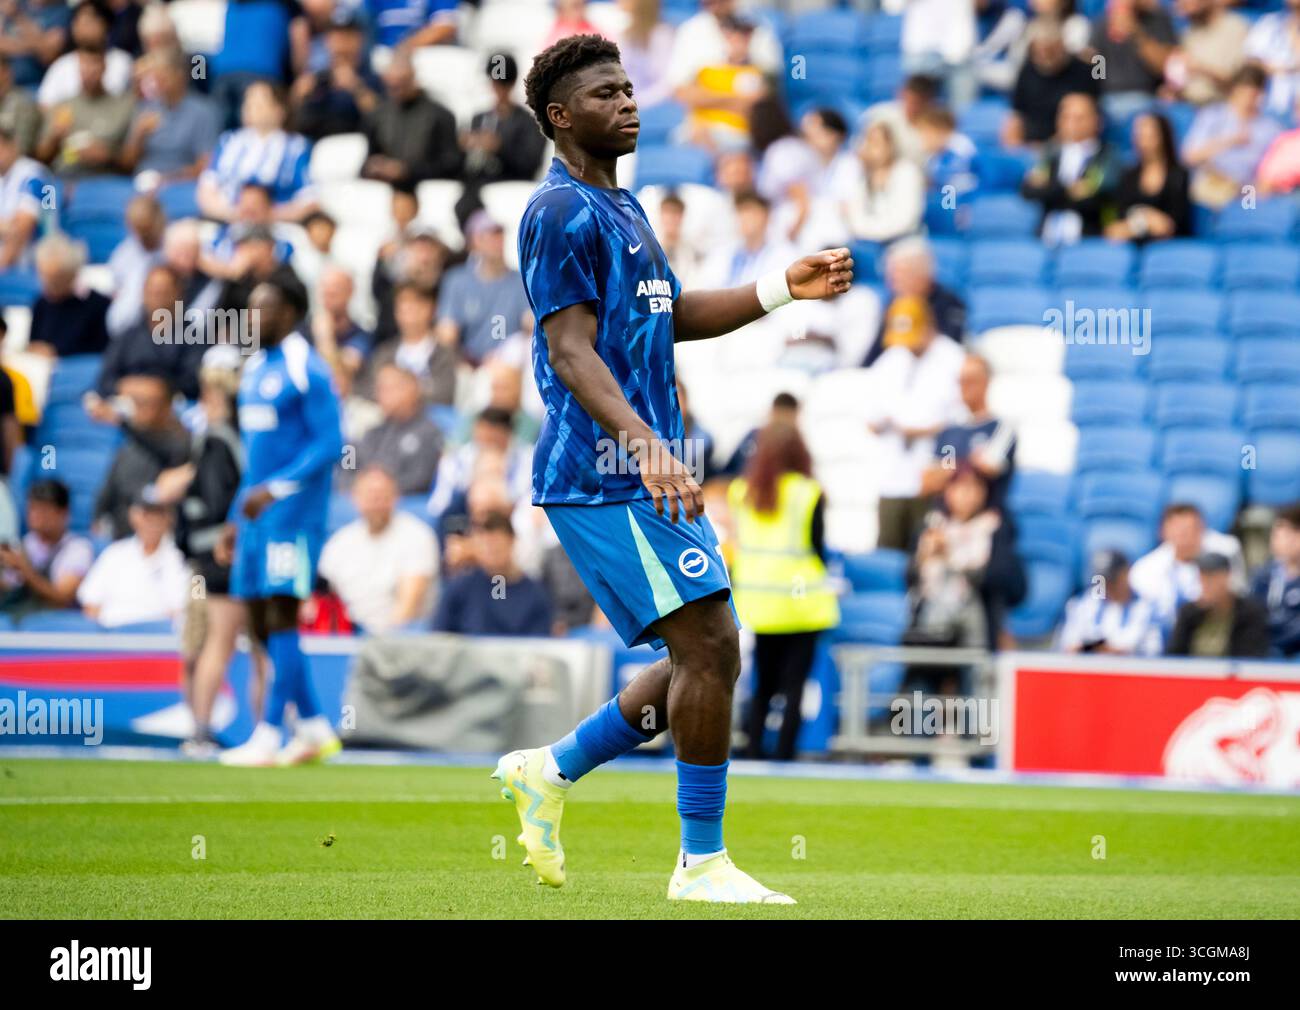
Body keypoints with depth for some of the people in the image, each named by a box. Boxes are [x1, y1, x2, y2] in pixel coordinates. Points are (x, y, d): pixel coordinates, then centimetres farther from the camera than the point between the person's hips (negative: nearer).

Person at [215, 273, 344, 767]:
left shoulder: (306, 370, -10)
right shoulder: (255, 369, 17)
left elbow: (329, 444, -17)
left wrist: (274, 489, -24)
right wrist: (237, 518, 21)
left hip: (292, 514, -9)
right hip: (257, 513, 9)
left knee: (280, 619, -9)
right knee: (262, 627, 8)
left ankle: (267, 737, -9)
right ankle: (315, 729, 15)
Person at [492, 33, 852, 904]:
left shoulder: (620, 207, 20)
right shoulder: (563, 212, -11)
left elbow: (671, 317, 29)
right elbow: (570, 350, -19)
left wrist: (784, 289, 18)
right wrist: (641, 440, -31)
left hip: (648, 473, 10)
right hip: (603, 480, -10)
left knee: (708, 658, 10)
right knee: (709, 647, -12)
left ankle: (550, 773, 21)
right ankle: (702, 864, -5)